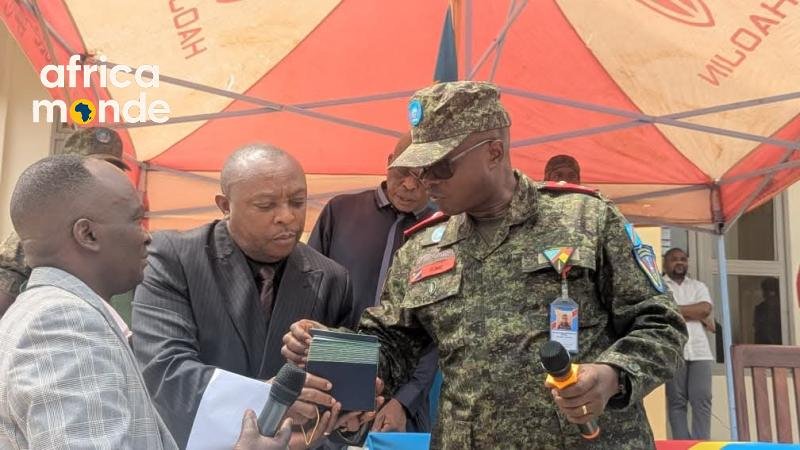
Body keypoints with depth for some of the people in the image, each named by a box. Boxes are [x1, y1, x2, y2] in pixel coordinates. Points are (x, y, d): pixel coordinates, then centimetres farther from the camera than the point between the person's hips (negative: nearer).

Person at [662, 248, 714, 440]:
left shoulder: (698, 286, 21)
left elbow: (706, 308, 1)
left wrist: (674, 310, -2)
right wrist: (701, 317, -2)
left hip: (700, 351, 3)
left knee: (702, 399, -8)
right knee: (677, 402, -5)